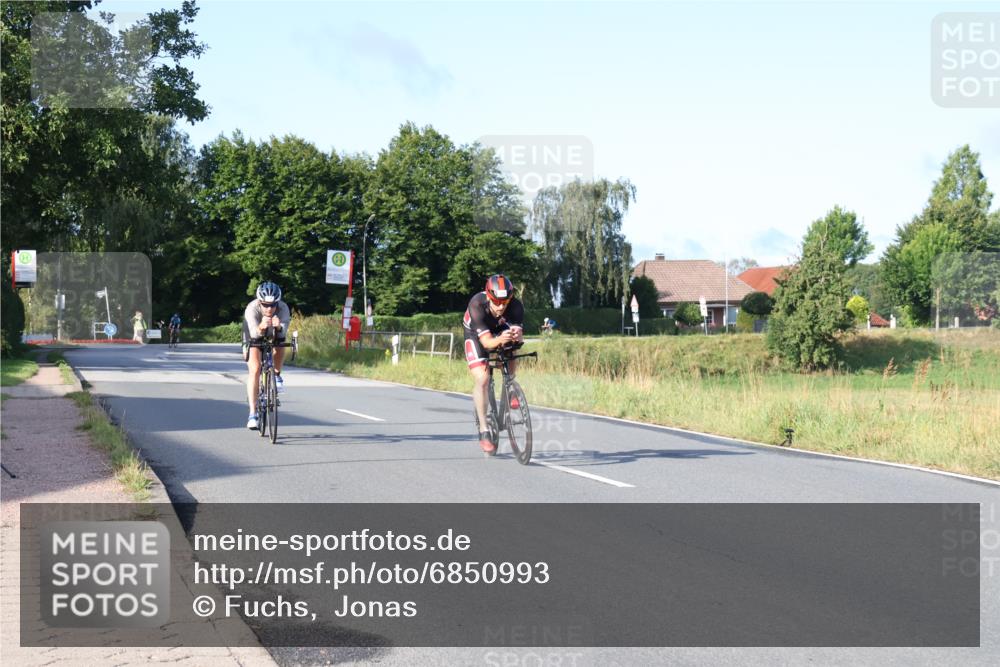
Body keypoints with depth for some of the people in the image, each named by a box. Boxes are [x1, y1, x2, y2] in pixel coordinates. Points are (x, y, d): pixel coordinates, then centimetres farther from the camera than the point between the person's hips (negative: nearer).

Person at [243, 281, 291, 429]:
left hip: (273, 336, 2)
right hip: (253, 338, -2)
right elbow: (253, 332, -49)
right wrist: (261, 327, -71)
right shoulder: (252, 309, -36)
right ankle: (253, 412, -19)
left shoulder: (283, 308, -32)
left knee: (280, 346, -31)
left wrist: (279, 326, -70)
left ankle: (276, 375, 1)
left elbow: (284, 329, -47)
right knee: (255, 369, -21)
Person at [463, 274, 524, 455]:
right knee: (482, 379, -18)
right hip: (476, 333, -3)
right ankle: (484, 431, -12)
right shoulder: (476, 305, -39)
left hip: (500, 329, 3)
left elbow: (519, 334, -37)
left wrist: (517, 336, -61)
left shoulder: (516, 306, -32)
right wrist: (499, 340, -64)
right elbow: (486, 342, -42)